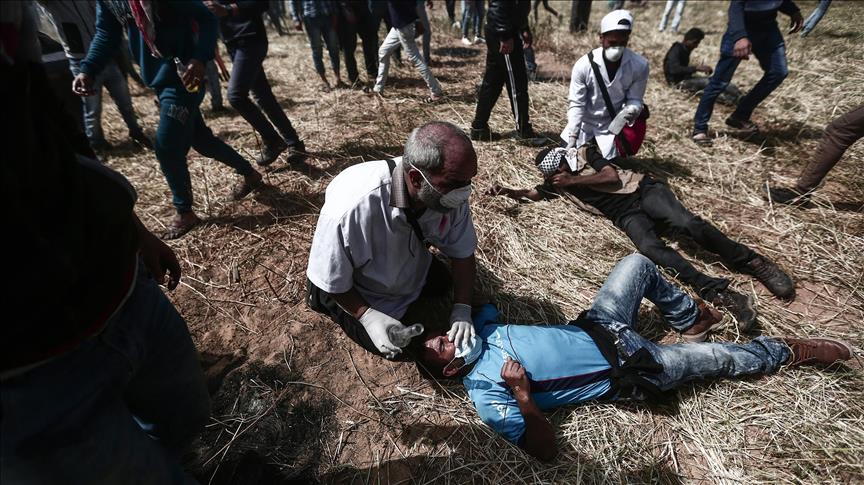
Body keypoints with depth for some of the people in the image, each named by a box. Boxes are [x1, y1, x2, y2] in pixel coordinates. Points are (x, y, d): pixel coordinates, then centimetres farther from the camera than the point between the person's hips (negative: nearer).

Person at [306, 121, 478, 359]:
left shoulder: (452, 194, -30)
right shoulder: (352, 208, -46)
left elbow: (463, 252, -14)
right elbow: (329, 279, -27)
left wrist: (462, 309, -21)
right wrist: (367, 316, -31)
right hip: (355, 287, -5)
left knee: (443, 284, 23)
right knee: (391, 348, 4)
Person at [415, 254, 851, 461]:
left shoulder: (480, 331, -4)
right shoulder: (487, 398, -22)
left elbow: (485, 301, 15)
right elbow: (546, 450, -24)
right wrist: (523, 395, -37)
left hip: (594, 329, 6)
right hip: (625, 373, -6)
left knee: (637, 264, 9)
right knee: (723, 358, 3)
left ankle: (688, 316, 35)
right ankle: (789, 352, 35)